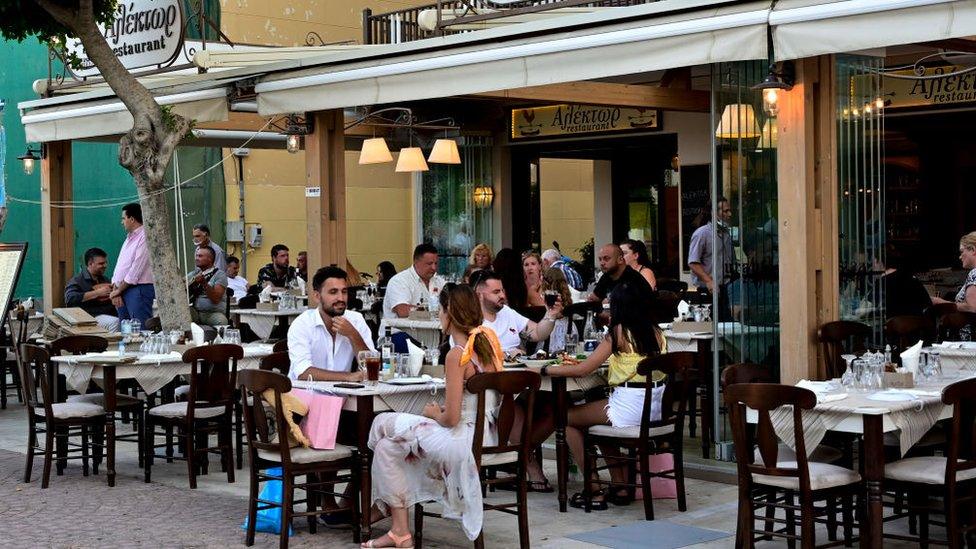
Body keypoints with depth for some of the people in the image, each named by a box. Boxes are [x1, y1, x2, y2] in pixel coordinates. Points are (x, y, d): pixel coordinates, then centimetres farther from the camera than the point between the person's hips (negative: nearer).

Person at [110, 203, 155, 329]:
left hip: (139, 289, -9)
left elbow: (136, 269, -15)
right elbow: (119, 265, 16)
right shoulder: (129, 238, 20)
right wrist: (115, 291, 3)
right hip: (123, 290, 9)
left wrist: (119, 290, -8)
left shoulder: (144, 238, -9)